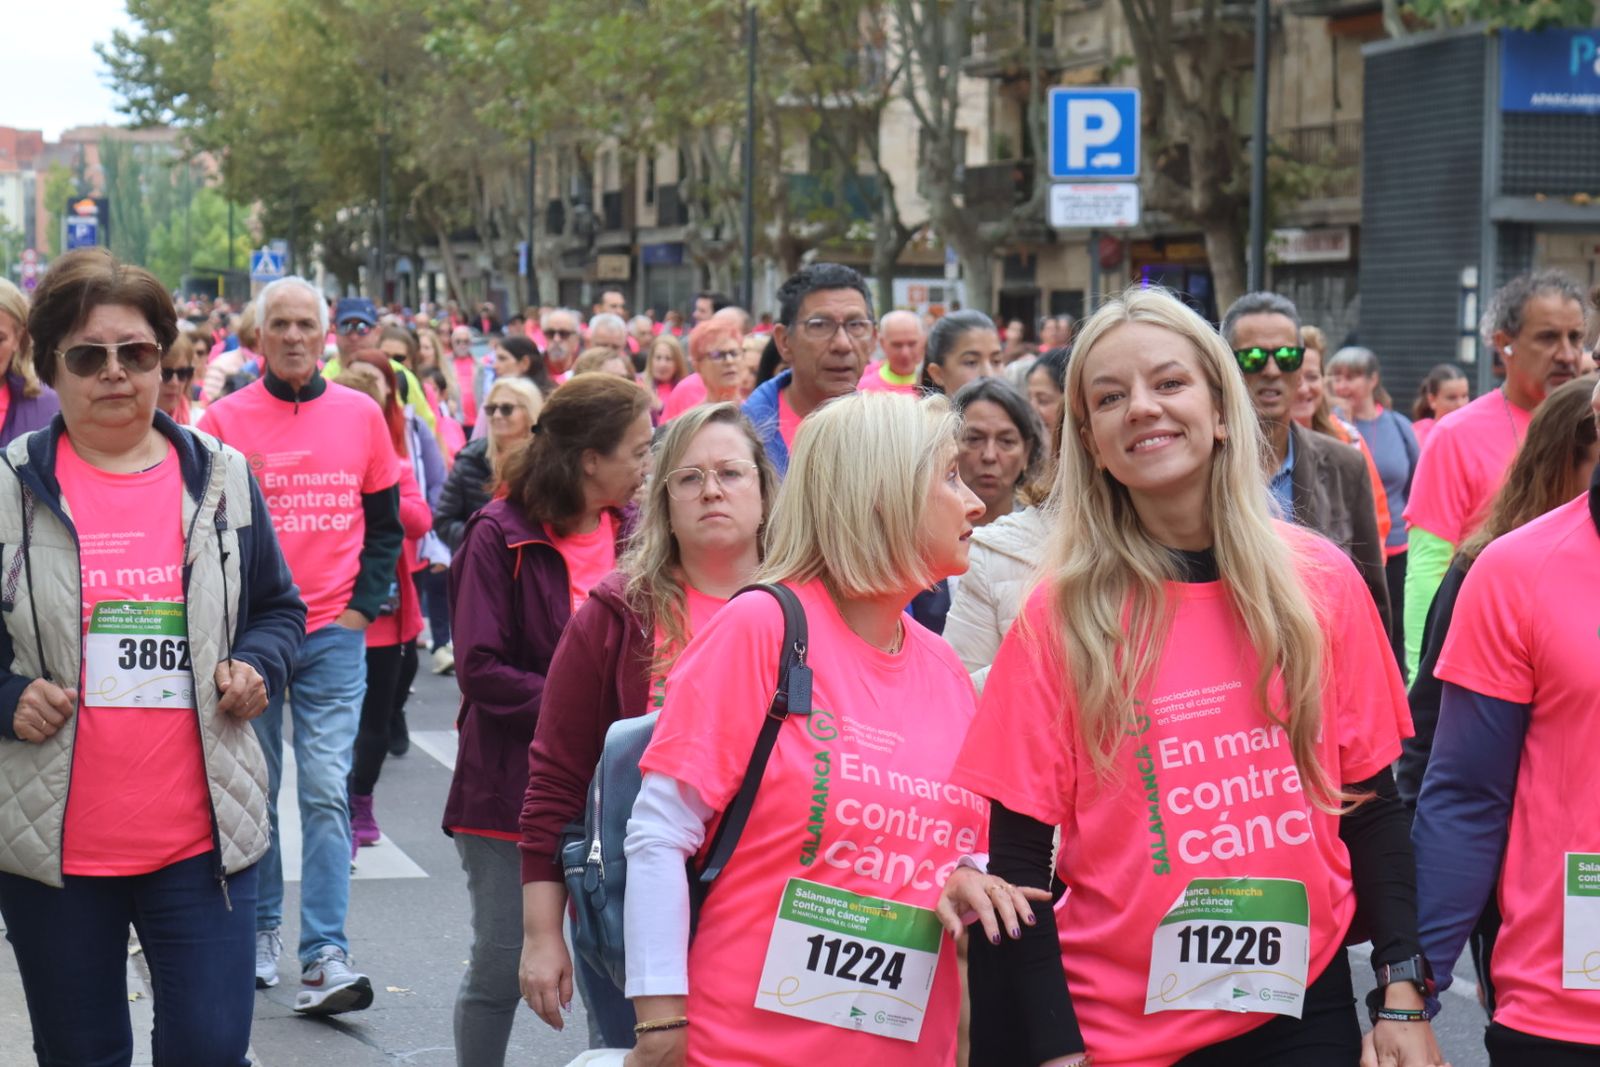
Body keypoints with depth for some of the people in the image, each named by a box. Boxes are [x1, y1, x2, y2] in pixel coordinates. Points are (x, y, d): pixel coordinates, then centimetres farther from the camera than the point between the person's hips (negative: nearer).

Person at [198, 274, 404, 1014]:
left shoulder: (361, 415, 5)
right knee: (254, 789, 10)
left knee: (326, 793, -8)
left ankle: (325, 960, -11)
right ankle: (260, 931, 26)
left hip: (333, 635, 0)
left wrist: (362, 605, 1)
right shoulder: (225, 419, 1)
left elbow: (385, 522, 11)